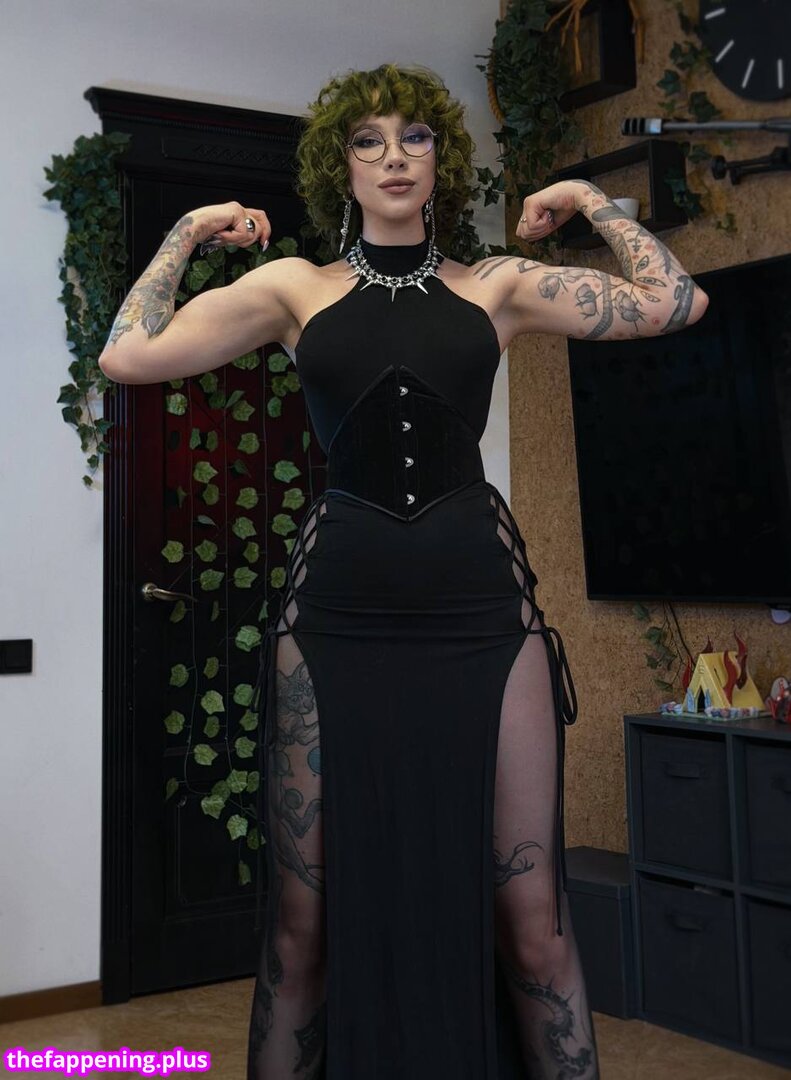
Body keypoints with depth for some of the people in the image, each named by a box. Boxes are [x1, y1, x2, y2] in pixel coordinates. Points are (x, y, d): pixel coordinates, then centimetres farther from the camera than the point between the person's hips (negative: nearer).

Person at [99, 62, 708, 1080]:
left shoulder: (497, 285, 12)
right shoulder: (295, 288, 11)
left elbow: (677, 302, 5)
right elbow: (127, 355, 2)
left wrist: (589, 200, 13)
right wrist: (185, 234, 11)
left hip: (481, 604, 0)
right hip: (336, 612, 0)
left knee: (529, 915, 0)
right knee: (306, 918, 4)